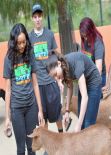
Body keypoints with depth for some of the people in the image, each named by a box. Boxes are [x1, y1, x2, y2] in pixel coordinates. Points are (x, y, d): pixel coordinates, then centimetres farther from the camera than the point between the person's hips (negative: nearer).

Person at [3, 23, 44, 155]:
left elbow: (35, 84, 6)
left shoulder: (29, 56, 3)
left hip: (31, 105, 2)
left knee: (32, 144, 10)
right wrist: (7, 116, -4)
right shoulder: (9, 59, -4)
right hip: (16, 107, -2)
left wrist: (40, 110, 4)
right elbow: (8, 89, -3)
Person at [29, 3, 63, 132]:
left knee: (56, 111, 7)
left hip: (51, 80, -1)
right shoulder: (29, 37, 3)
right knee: (41, 113, 7)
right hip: (37, 81, 1)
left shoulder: (50, 34, 2)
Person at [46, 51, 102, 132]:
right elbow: (70, 87, 5)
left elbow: (85, 97, -37)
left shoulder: (75, 63, -35)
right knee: (82, 120, 8)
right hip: (84, 83, 7)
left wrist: (78, 125, -38)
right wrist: (67, 110, 1)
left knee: (89, 123, -7)